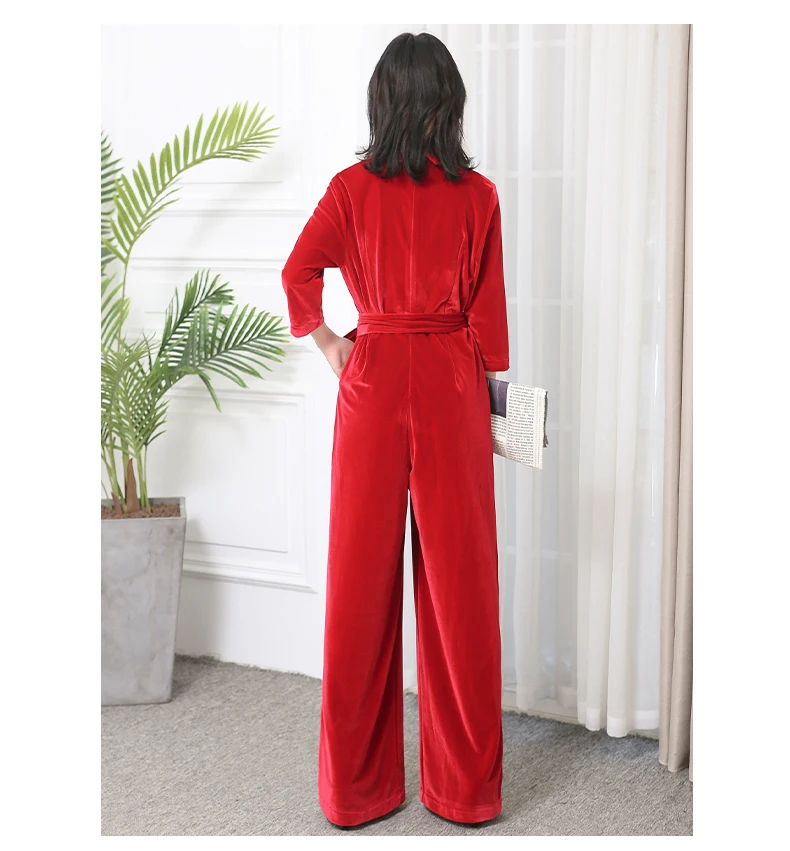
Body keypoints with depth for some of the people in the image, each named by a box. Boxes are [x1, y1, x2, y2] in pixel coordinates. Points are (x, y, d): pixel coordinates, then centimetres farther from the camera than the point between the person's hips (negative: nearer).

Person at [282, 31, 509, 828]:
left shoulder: (353, 187, -1)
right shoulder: (477, 195, -1)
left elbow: (297, 274, -12)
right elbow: (487, 310, 1)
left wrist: (330, 346, 2)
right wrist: (486, 395, 9)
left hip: (373, 378, 1)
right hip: (452, 384, 0)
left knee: (363, 574, 8)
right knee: (458, 576, 6)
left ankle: (355, 781, 18)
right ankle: (465, 784, 17)